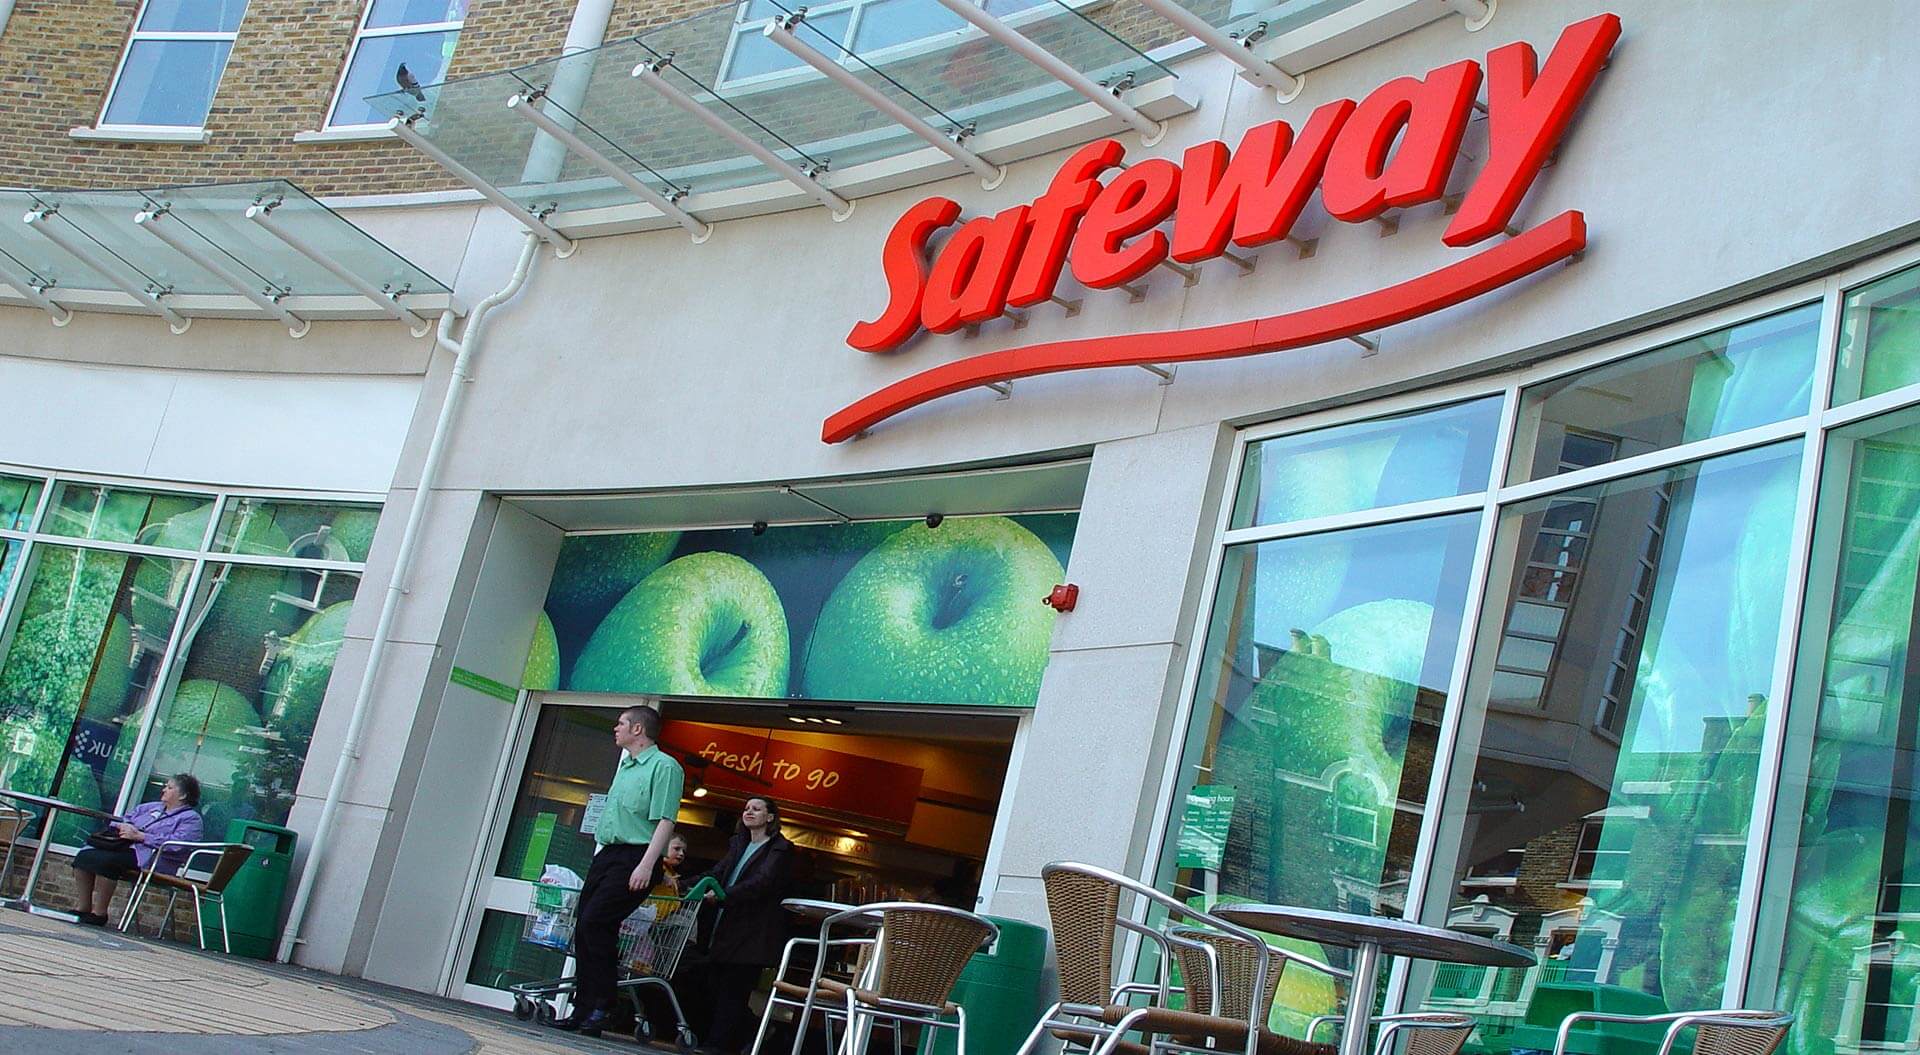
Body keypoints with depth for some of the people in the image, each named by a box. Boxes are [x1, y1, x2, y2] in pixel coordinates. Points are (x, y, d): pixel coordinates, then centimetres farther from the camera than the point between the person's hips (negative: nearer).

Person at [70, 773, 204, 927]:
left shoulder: (191, 819, 2)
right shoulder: (151, 807, 28)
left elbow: (176, 844, -15)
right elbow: (118, 820, 28)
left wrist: (139, 836, -15)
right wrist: (122, 826, 2)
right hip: (126, 847, 8)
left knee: (105, 860, -30)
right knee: (84, 856, -17)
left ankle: (99, 914, -23)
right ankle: (84, 908, -10)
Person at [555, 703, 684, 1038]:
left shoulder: (664, 766, -7)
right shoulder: (625, 768, 22)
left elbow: (665, 820, -16)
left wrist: (646, 865, -24)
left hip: (634, 858, -9)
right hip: (606, 854, 9)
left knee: (595, 921, -20)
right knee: (584, 928, 3)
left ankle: (603, 1006, -15)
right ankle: (583, 1009, 8)